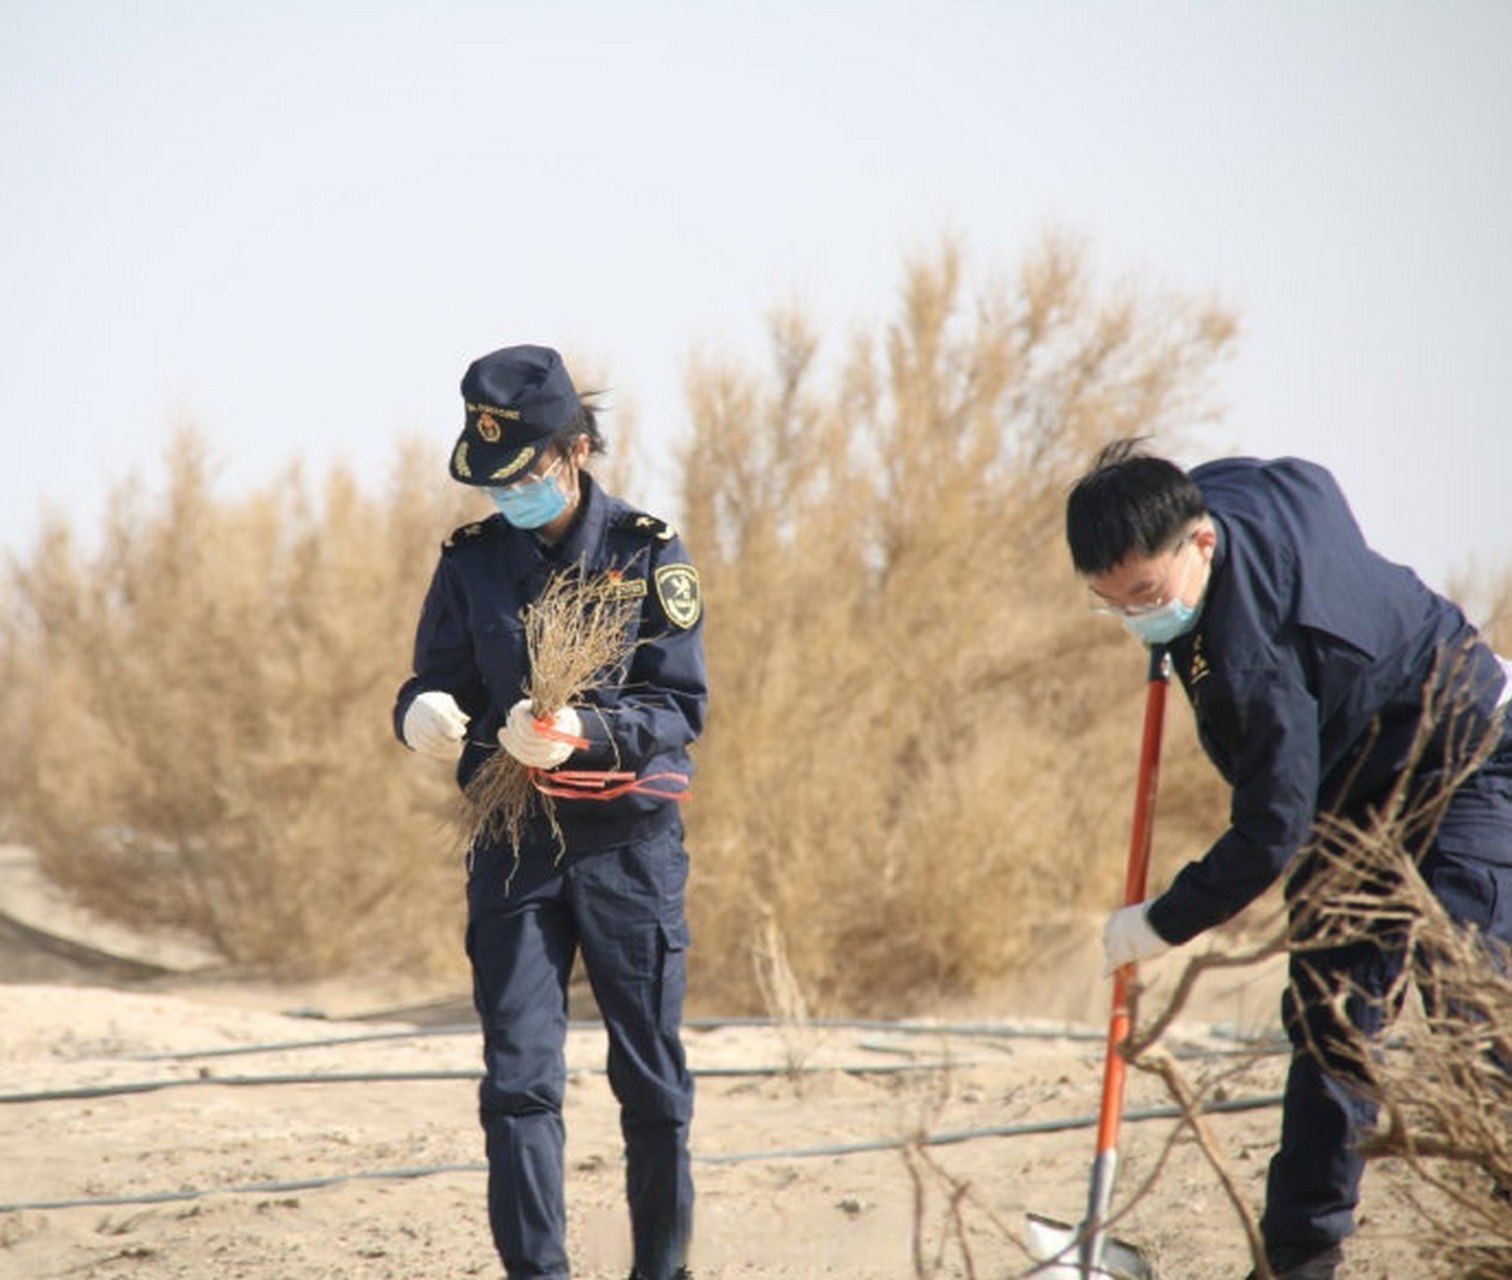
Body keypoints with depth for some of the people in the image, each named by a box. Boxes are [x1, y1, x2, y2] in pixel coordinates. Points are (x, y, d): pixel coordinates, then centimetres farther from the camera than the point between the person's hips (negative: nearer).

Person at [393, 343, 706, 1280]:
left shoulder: (649, 553, -4)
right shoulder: (473, 561, 5)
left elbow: (680, 707, -8)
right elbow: (438, 680, 5)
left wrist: (586, 735, -27)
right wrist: (423, 713, -19)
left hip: (631, 846, -2)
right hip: (513, 846, 2)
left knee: (652, 1080, 5)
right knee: (518, 1078, -6)